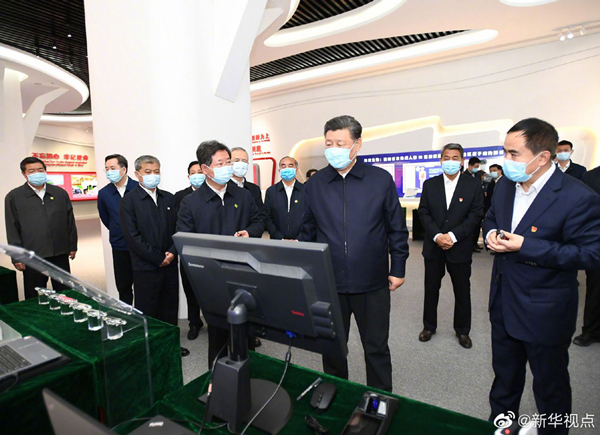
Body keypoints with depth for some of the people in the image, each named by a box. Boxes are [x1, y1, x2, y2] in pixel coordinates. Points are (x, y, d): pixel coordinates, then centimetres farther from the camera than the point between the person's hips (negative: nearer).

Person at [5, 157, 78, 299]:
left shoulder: (60, 193, 7)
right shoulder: (13, 197, 1)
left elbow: (70, 221, 10)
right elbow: (12, 229, 0)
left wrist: (72, 246, 8)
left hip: (60, 254, 2)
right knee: (35, 299, 9)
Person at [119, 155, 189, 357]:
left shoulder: (169, 198, 8)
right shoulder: (128, 201, -6)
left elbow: (177, 228, 8)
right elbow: (133, 236, -12)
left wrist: (172, 252, -8)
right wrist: (158, 258, -13)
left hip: (170, 264, 5)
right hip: (145, 267, -4)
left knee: (170, 308, 15)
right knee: (146, 311, 8)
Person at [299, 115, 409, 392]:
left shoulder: (381, 180, -4)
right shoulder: (314, 184, 1)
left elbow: (397, 229, 2)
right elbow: (307, 233, 7)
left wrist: (398, 269, 1)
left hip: (372, 283, -1)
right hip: (328, 282, 2)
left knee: (376, 348, 15)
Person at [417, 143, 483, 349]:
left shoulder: (473, 185, -2)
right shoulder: (430, 184, 3)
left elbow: (475, 215, -7)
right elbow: (423, 213, -1)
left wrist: (452, 236, -16)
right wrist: (436, 236, -14)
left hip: (459, 247, -1)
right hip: (433, 246, 2)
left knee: (462, 291, 11)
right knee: (431, 289, 11)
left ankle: (462, 330, 30)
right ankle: (429, 326, 29)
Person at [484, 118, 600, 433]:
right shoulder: (505, 187, 0)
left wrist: (526, 246, -28)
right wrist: (491, 233, -8)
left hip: (544, 312, -6)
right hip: (504, 304, 6)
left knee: (550, 383, 18)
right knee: (504, 374, 26)